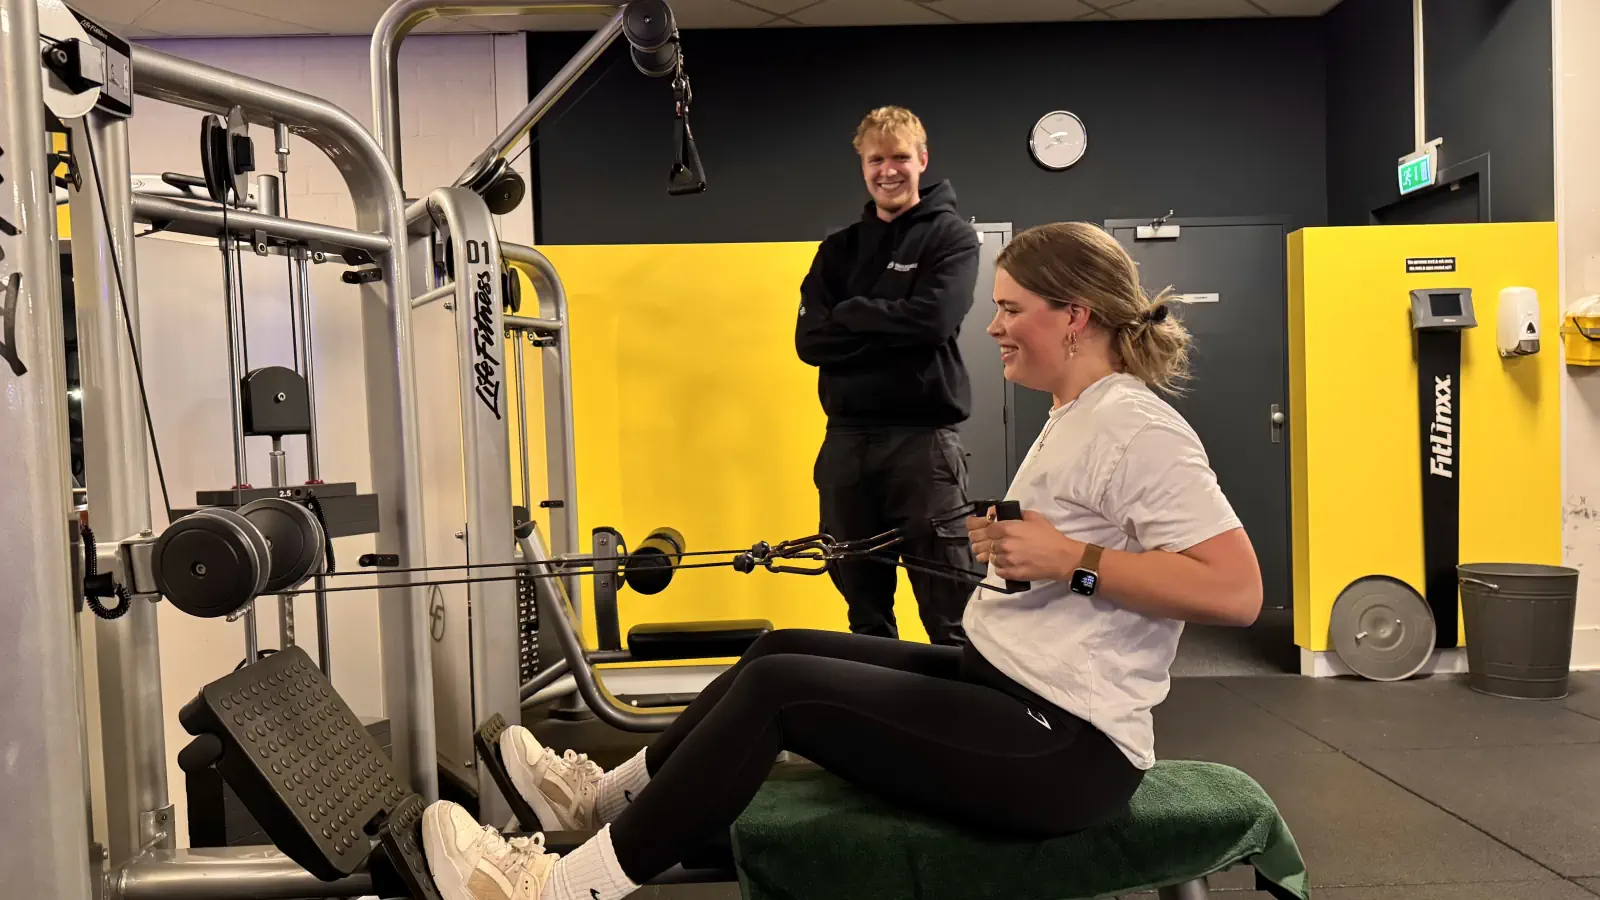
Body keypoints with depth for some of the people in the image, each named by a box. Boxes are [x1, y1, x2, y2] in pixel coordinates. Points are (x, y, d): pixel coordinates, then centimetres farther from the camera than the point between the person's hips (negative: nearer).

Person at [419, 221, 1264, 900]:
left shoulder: (1134, 428, -17)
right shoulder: (1077, 418, 13)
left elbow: (1236, 590, -25)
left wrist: (1070, 558, -25)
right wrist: (1015, 548, 9)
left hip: (1067, 747, -10)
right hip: (1009, 685, 10)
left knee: (778, 690, -15)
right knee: (785, 650, 10)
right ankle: (609, 798, 26)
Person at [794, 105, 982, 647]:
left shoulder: (952, 237, 3)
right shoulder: (838, 249, 15)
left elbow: (932, 319, -14)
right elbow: (810, 340, 2)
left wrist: (850, 315, -4)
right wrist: (889, 325, -9)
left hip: (924, 437, -4)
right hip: (848, 438, 5)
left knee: (949, 609, -4)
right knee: (863, 602, 13)